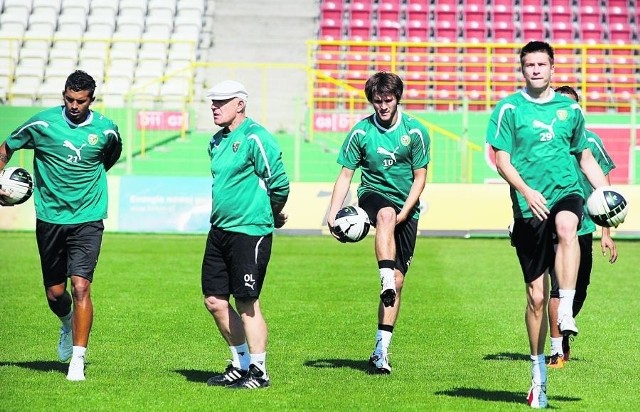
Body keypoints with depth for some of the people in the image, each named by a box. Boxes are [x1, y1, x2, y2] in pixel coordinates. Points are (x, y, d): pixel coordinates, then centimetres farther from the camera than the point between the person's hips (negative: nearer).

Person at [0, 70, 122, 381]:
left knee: (80, 286, -16)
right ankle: (68, 324, 44)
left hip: (87, 220, -1)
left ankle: (78, 358, -10)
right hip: (49, 218, 1)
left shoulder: (106, 130, -3)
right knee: (54, 294, 9)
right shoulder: (42, 124, -5)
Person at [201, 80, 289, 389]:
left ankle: (258, 371, 6)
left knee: (246, 304, -5)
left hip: (250, 232, -9)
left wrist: (273, 216, 1)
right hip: (219, 230, 9)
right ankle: (241, 365, 22)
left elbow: (279, 182, -14)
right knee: (215, 300, 9)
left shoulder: (255, 138, -14)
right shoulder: (216, 142, 14)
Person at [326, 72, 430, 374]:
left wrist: (404, 212, -13)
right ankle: (386, 281, -51)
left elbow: (420, 177, 0)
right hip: (372, 194, -1)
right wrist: (333, 213, -10)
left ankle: (382, 348, 0)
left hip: (406, 209, 1)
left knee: (398, 281, -4)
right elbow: (346, 174, 2)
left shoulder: (415, 132, -2)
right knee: (386, 213, -40)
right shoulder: (361, 131, -2)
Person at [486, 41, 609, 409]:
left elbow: (585, 156, 20)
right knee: (536, 294, 1)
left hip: (566, 193, 1)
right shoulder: (509, 108, 3)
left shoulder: (570, 108, 11)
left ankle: (567, 313, -41)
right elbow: (501, 159, -2)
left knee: (566, 227, -38)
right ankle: (538, 375, 14)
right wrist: (526, 191, -17)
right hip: (528, 207, -1)